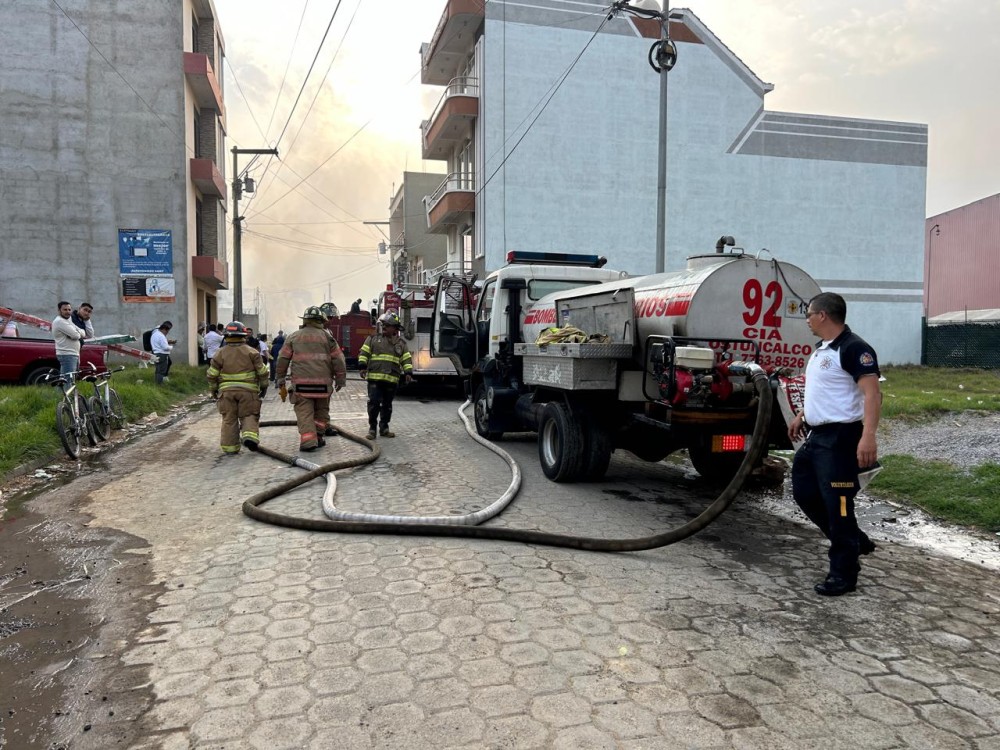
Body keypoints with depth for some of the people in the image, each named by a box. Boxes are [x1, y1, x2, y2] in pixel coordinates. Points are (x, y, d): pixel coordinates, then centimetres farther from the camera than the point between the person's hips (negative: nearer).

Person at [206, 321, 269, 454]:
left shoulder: (220, 353, 3)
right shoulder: (251, 352, -2)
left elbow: (212, 375, 4)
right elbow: (262, 371, -2)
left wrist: (214, 390, 17)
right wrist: (264, 386, 10)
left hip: (226, 391, 2)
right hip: (247, 390, -2)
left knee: (229, 419, 9)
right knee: (249, 416, 8)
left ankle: (230, 448, 10)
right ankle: (250, 436, -17)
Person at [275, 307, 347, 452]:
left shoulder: (293, 336, 8)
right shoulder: (326, 336, 6)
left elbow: (283, 358, 7)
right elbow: (338, 359, 4)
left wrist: (280, 378, 16)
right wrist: (340, 379, 12)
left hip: (301, 382, 0)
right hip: (323, 382, 0)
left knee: (304, 412, -1)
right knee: (321, 410, 15)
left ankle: (308, 440, -12)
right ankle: (318, 437, 17)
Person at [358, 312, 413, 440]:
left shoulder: (401, 344, 12)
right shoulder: (373, 339, 8)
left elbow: (406, 360, 10)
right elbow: (363, 353, 4)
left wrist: (408, 372, -4)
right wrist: (362, 366, -9)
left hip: (392, 380, 2)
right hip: (374, 378, -2)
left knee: (387, 405, 9)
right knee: (374, 403, -7)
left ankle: (384, 428, 20)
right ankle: (372, 427, 4)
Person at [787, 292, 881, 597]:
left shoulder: (853, 348, -18)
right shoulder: (822, 348, 13)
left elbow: (872, 394, -26)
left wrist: (868, 436, -36)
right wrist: (801, 416, 31)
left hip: (840, 437, -10)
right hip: (816, 435, 10)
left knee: (837, 503, -4)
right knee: (804, 491, 16)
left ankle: (844, 574, 8)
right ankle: (855, 541, 30)